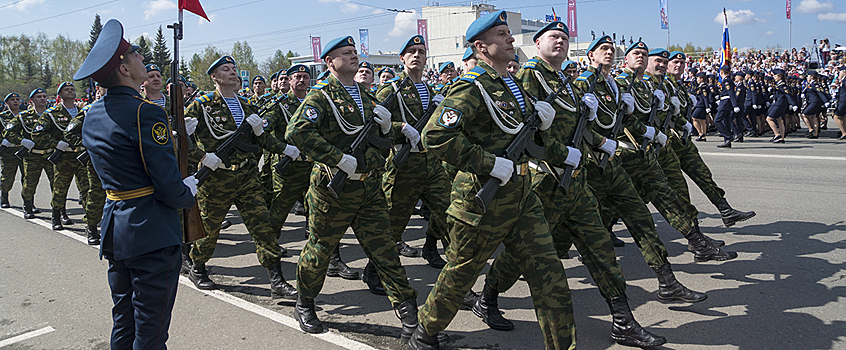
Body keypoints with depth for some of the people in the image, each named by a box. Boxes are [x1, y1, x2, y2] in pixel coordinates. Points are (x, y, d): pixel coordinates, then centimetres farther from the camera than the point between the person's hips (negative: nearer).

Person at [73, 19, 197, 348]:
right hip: (151, 232, -9)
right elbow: (169, 187, -19)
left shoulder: (93, 114, 9)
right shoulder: (146, 112, -18)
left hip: (114, 230, 9)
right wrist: (188, 192, 2)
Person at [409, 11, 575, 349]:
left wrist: (540, 119, 5)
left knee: (549, 274, 4)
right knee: (459, 276, 10)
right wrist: (492, 164, -24)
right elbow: (436, 136, -27)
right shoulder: (472, 87, -15)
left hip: (522, 195, 7)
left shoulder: (513, 84, 14)